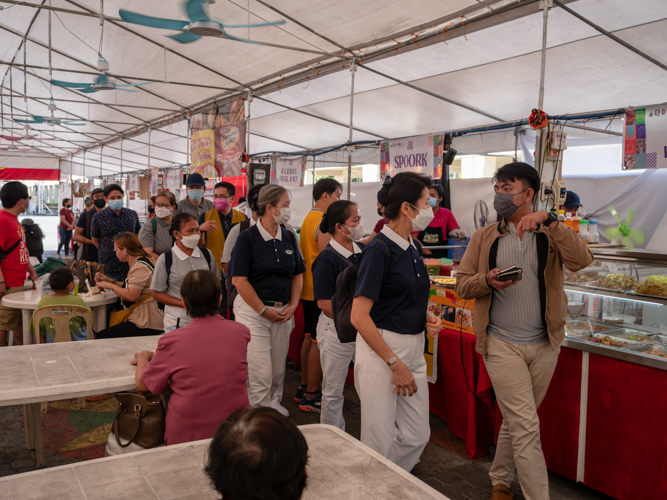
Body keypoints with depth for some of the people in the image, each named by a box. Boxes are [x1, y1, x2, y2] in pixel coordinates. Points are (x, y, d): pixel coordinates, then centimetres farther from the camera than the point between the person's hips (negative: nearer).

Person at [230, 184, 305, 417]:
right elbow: (239, 280, -13)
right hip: (253, 310, -5)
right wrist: (264, 310, -12)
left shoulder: (289, 238, 7)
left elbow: (297, 275, 13)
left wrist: (292, 306, 0)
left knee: (278, 366, 15)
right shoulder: (247, 238, -10)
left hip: (283, 312, 6)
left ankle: (274, 403, 35)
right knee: (260, 370, -5)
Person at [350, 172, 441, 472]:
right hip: (380, 348, -8)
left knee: (416, 436, 13)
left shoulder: (414, 248, 9)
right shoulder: (379, 250, -15)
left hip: (413, 349, 8)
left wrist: (428, 318, 3)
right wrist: (395, 363, -18)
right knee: (380, 441, 4)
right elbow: (359, 316, -20)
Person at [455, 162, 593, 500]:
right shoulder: (484, 237, 3)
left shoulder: (551, 234, 2)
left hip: (544, 345, 2)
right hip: (502, 344, -2)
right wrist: (488, 280, -17)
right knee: (526, 426, -5)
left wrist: (549, 220, -24)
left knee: (516, 421, 16)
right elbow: (462, 285, 3)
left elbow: (582, 260, -17)